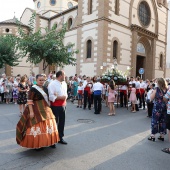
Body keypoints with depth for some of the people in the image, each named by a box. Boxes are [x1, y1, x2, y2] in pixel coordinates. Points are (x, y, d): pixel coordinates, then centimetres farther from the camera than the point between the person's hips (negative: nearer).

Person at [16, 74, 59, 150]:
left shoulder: (45, 88, 9)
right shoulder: (33, 89, -11)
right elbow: (29, 101, -14)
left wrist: (48, 108, 16)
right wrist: (31, 111, -20)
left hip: (45, 109, 7)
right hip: (37, 110, -7)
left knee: (48, 125, 14)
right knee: (38, 127, 1)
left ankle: (49, 141, 30)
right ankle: (37, 144, 15)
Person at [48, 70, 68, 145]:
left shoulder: (64, 83, 9)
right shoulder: (52, 84, -15)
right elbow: (51, 97, -21)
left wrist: (65, 97, -4)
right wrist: (60, 97, -21)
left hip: (63, 105, 7)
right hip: (55, 106, -7)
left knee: (62, 122, 14)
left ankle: (60, 138, 29)